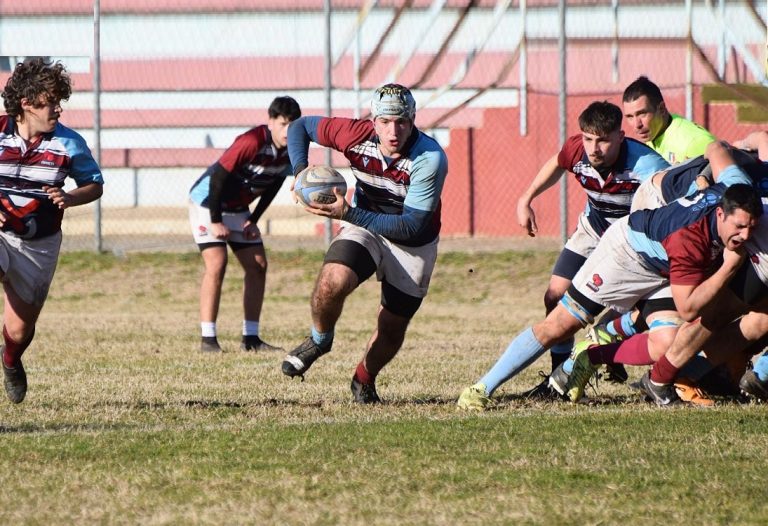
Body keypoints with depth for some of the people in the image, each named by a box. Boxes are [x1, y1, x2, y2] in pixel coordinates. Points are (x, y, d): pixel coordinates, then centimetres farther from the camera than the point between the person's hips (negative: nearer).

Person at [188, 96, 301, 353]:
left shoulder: (291, 151, -8)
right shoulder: (252, 142, -31)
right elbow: (218, 176, -27)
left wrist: (253, 220, 3)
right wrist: (215, 221, -22)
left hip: (238, 208, 8)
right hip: (207, 201, -8)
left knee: (258, 266, 2)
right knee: (217, 264, -18)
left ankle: (251, 338, 7)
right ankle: (208, 339, -16)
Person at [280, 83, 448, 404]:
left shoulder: (431, 159, -30)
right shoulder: (356, 135, -21)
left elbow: (411, 227, -33)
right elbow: (300, 126, -4)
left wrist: (350, 214, -40)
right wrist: (300, 170, -23)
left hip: (413, 245, -1)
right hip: (364, 227, 1)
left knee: (393, 327, 8)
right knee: (332, 282, -28)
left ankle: (364, 380, 39)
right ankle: (319, 340, 2)